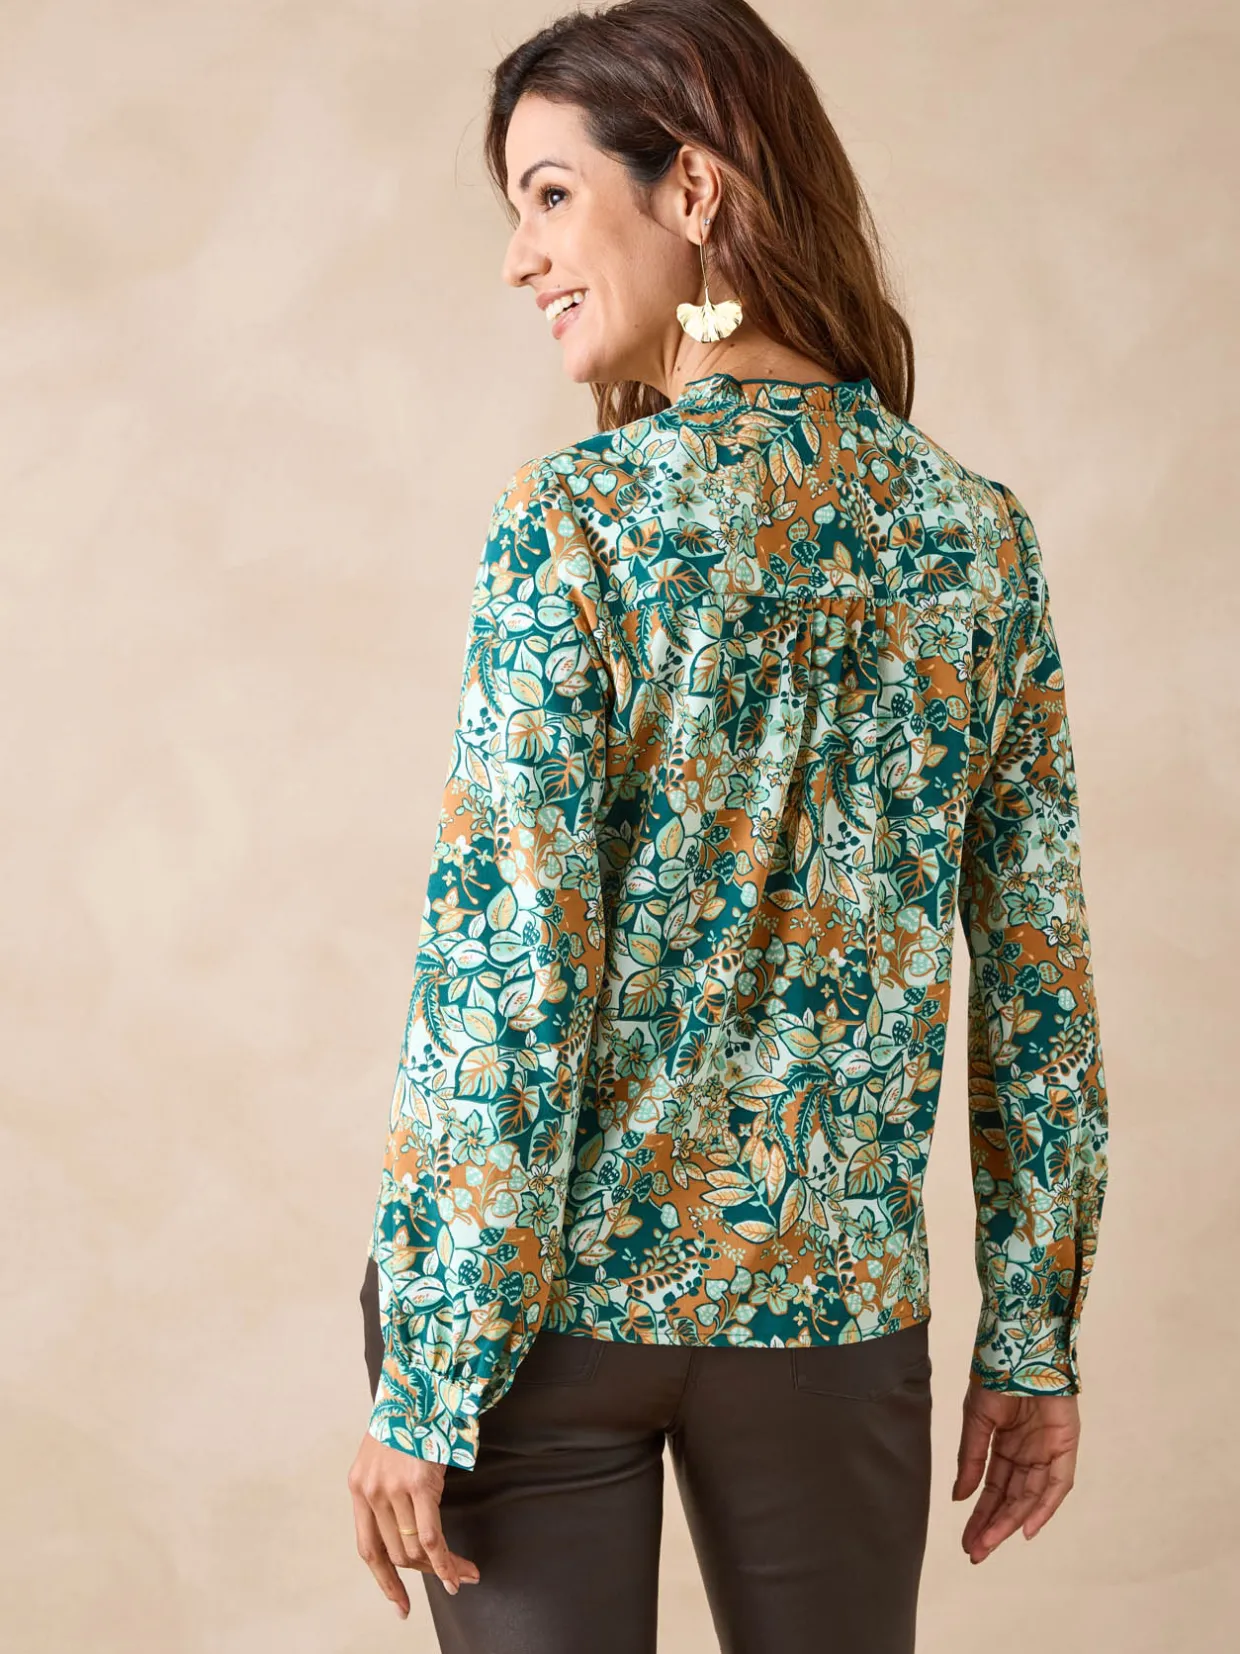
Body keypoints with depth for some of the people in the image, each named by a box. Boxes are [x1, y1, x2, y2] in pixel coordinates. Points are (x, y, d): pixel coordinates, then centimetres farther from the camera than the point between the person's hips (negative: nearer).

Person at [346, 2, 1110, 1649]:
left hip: (554, 1285, -4)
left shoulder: (577, 523, -14)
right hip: (833, 1299, 4)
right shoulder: (980, 532, 0)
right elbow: (1040, 971, 3)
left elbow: (504, 969, -16)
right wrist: (1036, 1335, 11)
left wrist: (418, 1385, -10)